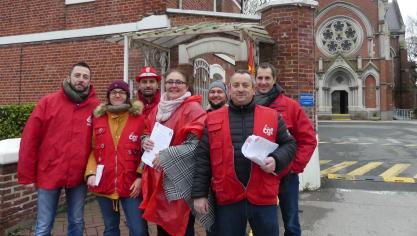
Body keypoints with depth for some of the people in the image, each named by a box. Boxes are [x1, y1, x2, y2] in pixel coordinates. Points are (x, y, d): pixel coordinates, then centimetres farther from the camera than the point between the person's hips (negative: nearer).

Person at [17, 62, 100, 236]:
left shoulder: (96, 107, -2)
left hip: (79, 176, 1)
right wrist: (27, 175, -3)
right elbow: (29, 139, -3)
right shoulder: (48, 102, -3)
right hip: (49, 174, -1)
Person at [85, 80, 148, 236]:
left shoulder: (138, 117, -3)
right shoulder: (98, 118, 6)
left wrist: (140, 177, -11)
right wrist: (91, 172, -5)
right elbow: (92, 149, 8)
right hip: (104, 183, 3)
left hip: (131, 184, -2)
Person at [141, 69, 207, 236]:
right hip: (158, 179, 6)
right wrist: (146, 141, -3)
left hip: (181, 180, -6)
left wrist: (167, 156, -22)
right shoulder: (158, 109, 10)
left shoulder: (193, 108, -11)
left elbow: (196, 145, -18)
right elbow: (147, 133, 20)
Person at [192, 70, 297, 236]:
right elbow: (203, 158, 3)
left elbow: (289, 144, 10)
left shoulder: (272, 116, 4)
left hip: (264, 196, 0)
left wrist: (276, 160, -11)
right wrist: (199, 194, 0)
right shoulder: (213, 119, 4)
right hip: (227, 198, 0)